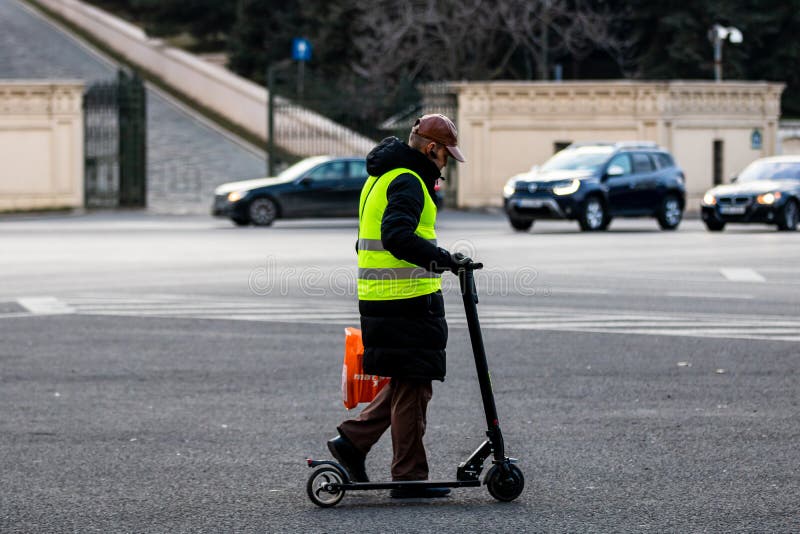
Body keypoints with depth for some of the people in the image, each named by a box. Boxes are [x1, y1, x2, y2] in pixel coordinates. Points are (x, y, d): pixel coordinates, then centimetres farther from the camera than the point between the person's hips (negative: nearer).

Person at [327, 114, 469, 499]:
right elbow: (397, 236, -29)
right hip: (407, 300, -10)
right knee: (412, 387, -3)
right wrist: (442, 258, -33)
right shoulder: (407, 182, -14)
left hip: (378, 298, 10)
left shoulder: (381, 178, 19)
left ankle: (353, 441, 16)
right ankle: (409, 477, 2)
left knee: (406, 383, 18)